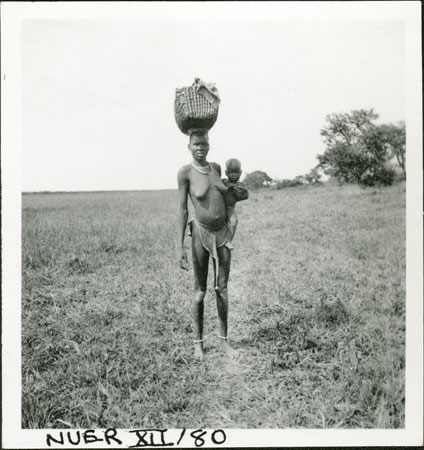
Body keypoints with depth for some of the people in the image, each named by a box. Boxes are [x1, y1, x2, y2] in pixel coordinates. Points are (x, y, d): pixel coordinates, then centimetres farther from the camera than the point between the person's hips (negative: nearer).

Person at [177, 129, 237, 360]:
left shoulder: (216, 167, 2)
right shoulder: (185, 172, -12)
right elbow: (182, 210, -13)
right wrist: (180, 247, -16)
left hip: (223, 233, 4)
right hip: (201, 234, -4)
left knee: (222, 288, 9)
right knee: (200, 290, 4)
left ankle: (224, 339, 22)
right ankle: (198, 342, 19)